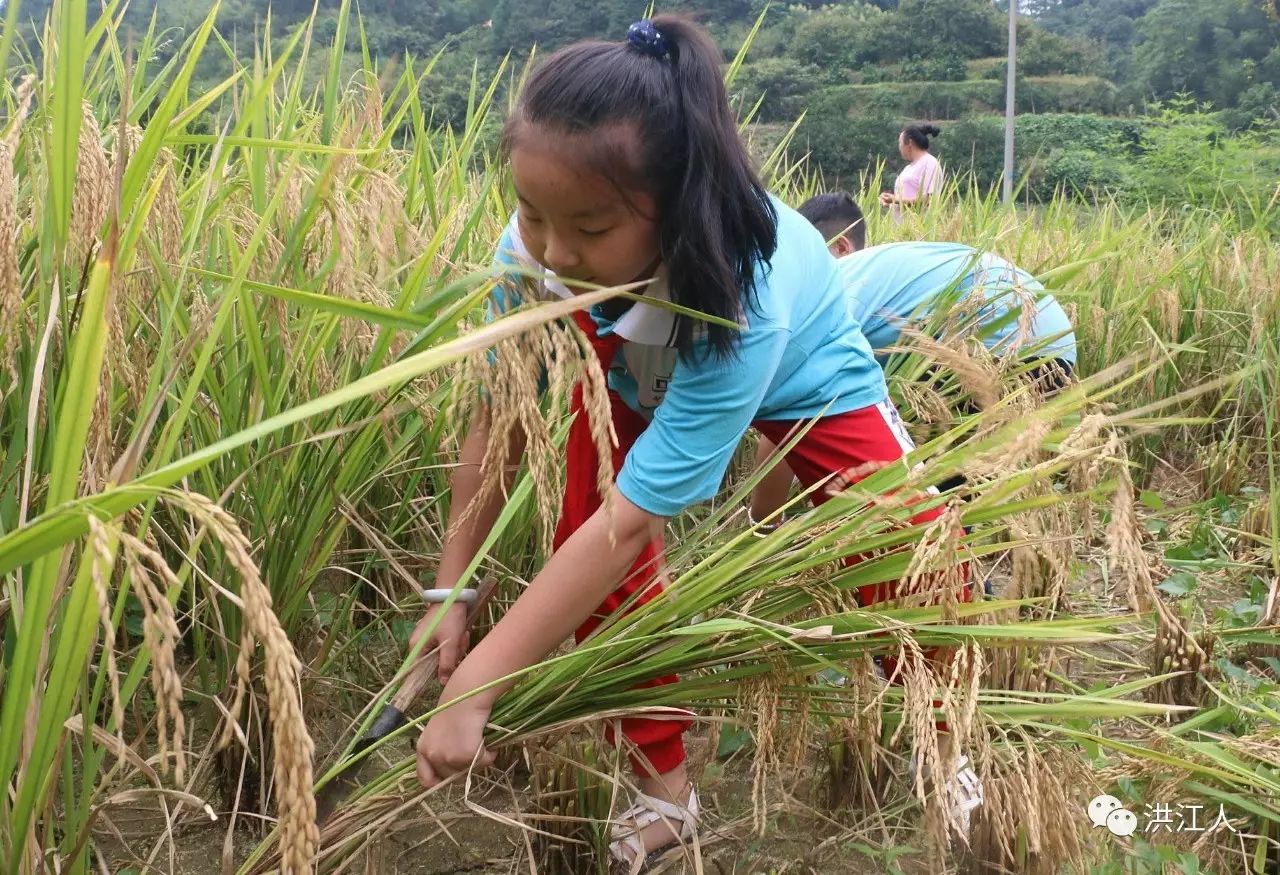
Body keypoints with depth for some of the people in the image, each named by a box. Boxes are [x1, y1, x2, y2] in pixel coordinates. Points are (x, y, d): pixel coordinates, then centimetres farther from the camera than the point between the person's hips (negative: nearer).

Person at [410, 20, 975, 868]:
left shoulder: (744, 300, -46)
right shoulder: (538, 246, -34)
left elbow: (630, 522, -46)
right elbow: (499, 415, -19)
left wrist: (476, 686, -44)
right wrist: (451, 588, -16)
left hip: (805, 379, -3)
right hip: (637, 372, 4)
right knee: (590, 553, -15)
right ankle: (664, 787, 7)